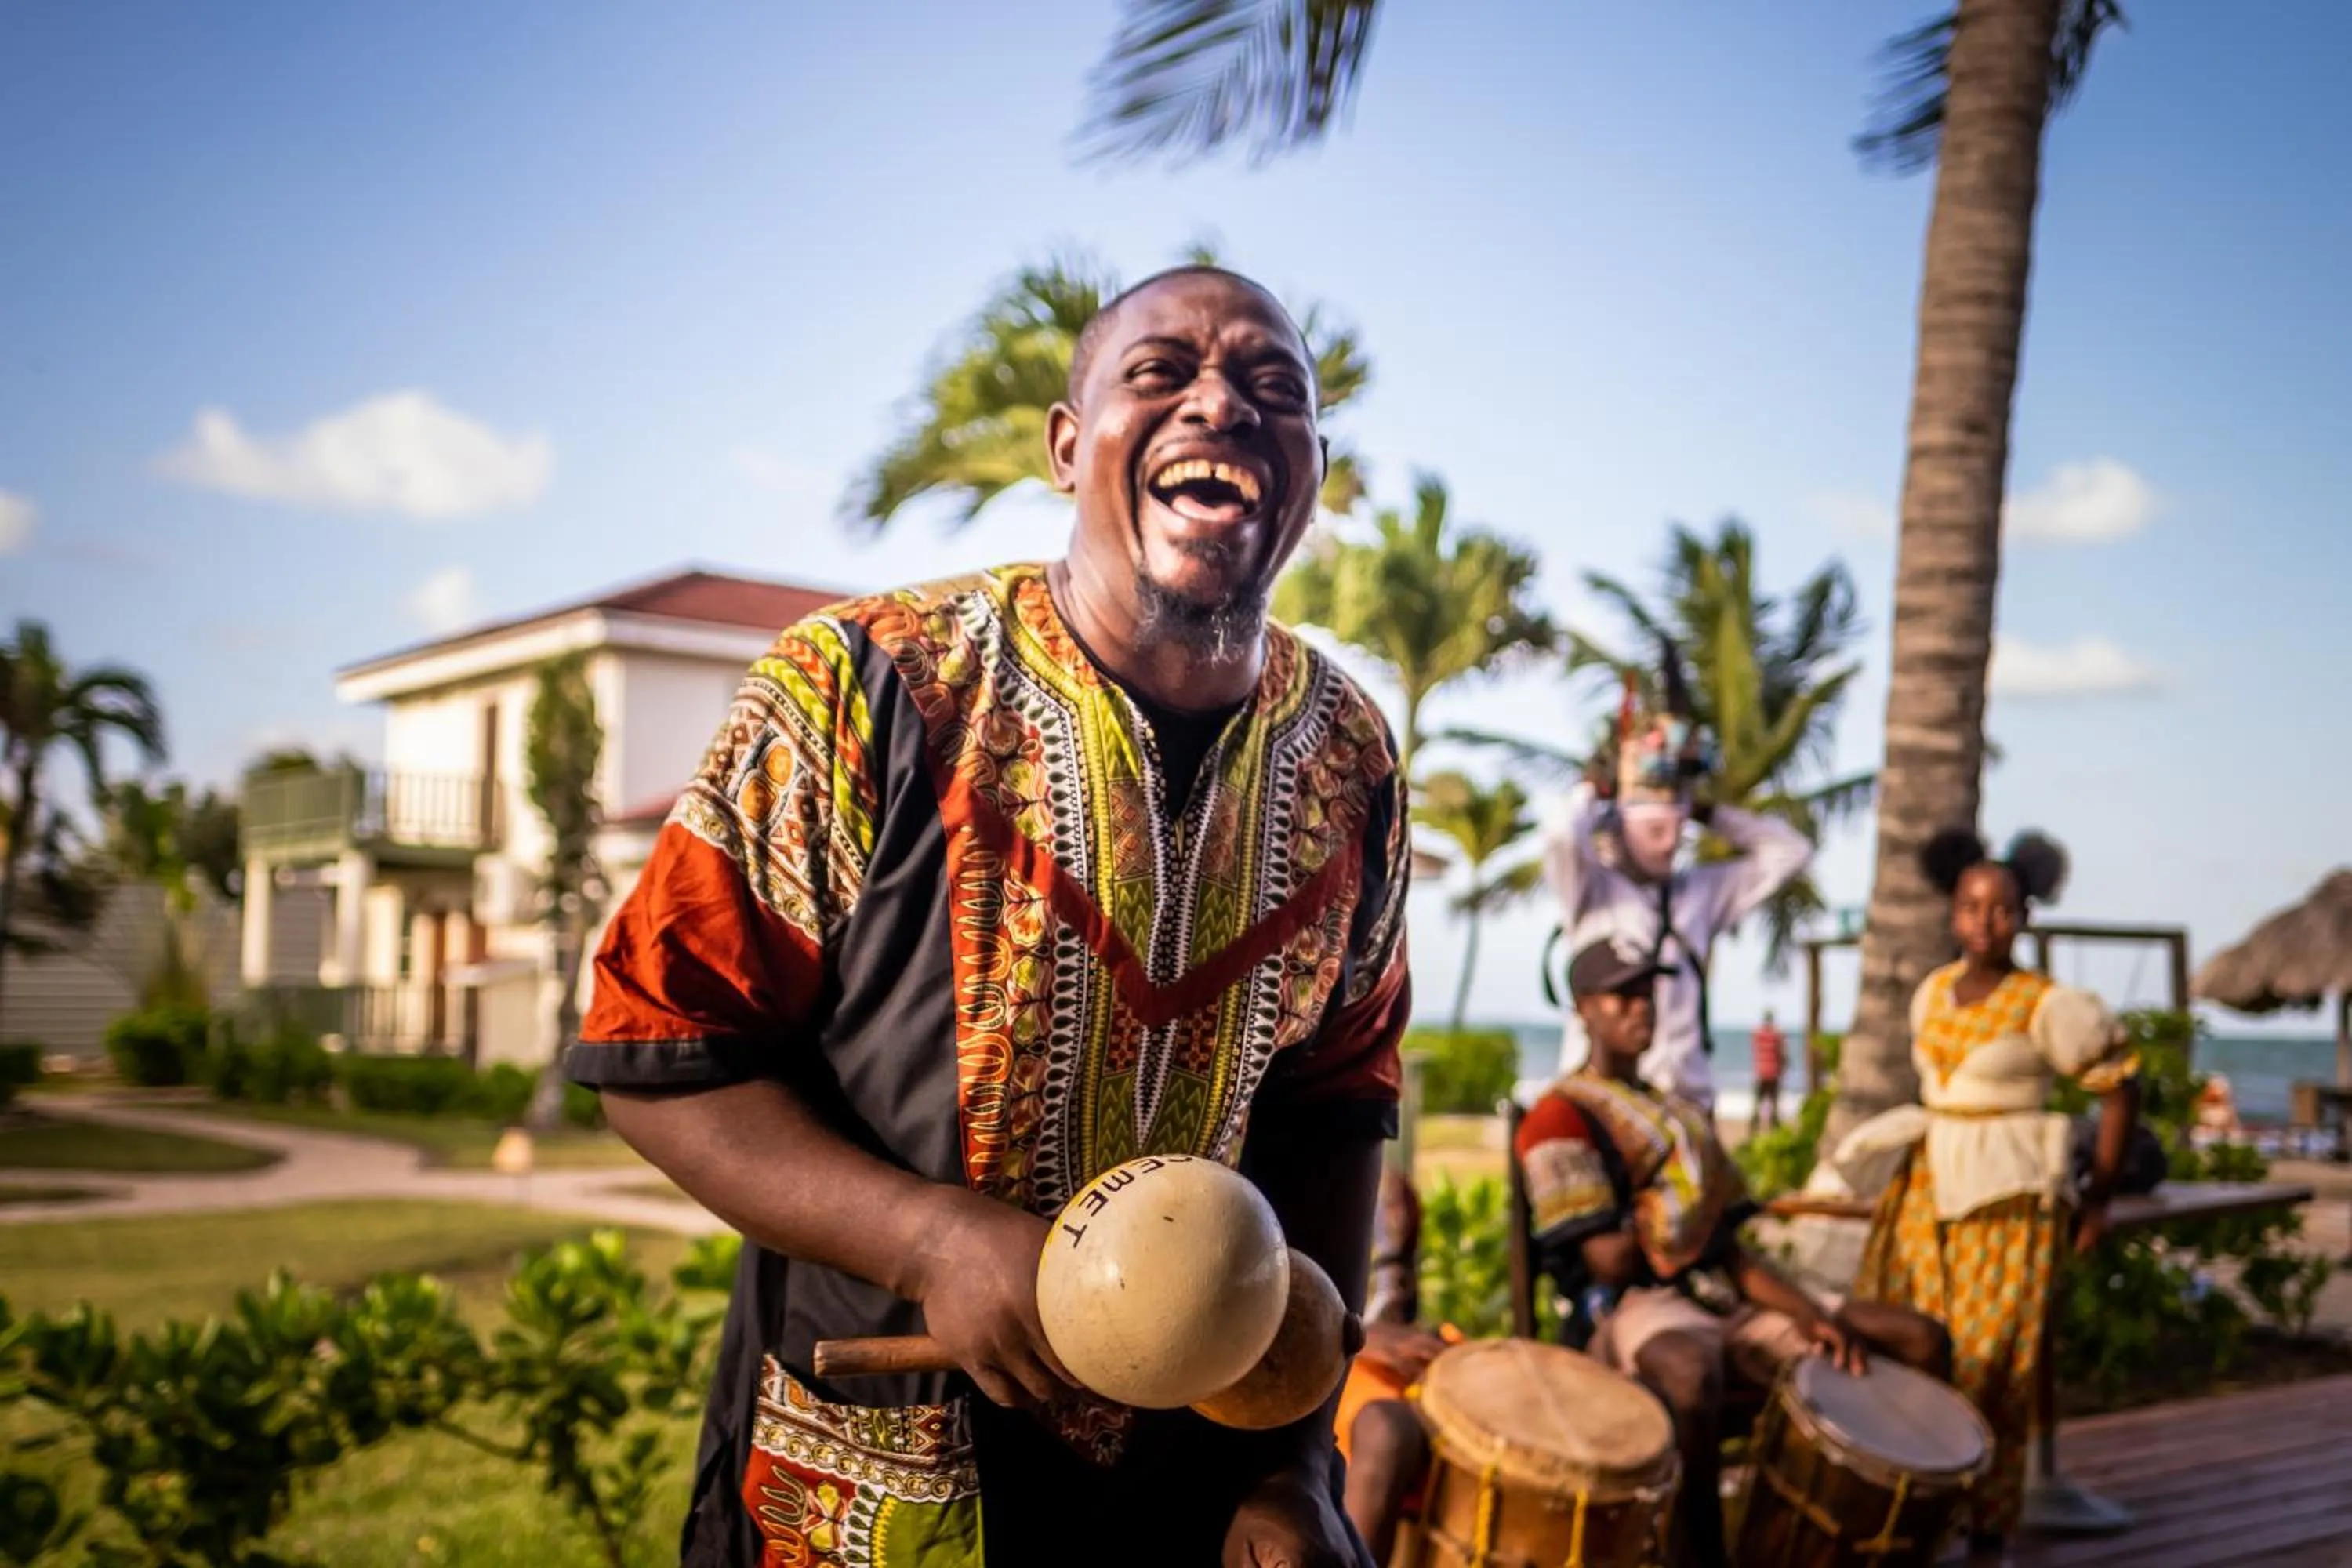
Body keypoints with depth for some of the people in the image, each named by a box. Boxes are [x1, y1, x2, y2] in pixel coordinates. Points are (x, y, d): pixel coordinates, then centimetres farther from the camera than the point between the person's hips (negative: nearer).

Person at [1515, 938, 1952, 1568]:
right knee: (1693, 1373, -45)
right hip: (1638, 1309, -8)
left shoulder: (1682, 1113, 22)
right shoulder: (1560, 1117, -4)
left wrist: (1811, 1315, -1)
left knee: (1922, 1339, 0)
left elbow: (1728, 1249, 15)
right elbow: (1610, 1260, -13)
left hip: (1728, 1302, 8)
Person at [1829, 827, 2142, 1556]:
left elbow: (2121, 1087, -5)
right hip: (1924, 1188, 6)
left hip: (2006, 1202, -5)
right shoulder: (1931, 992, 9)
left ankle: (1988, 1527, 11)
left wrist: (2098, 1194, -2)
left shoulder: (2048, 1005, -9)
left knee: (1987, 1368, -3)